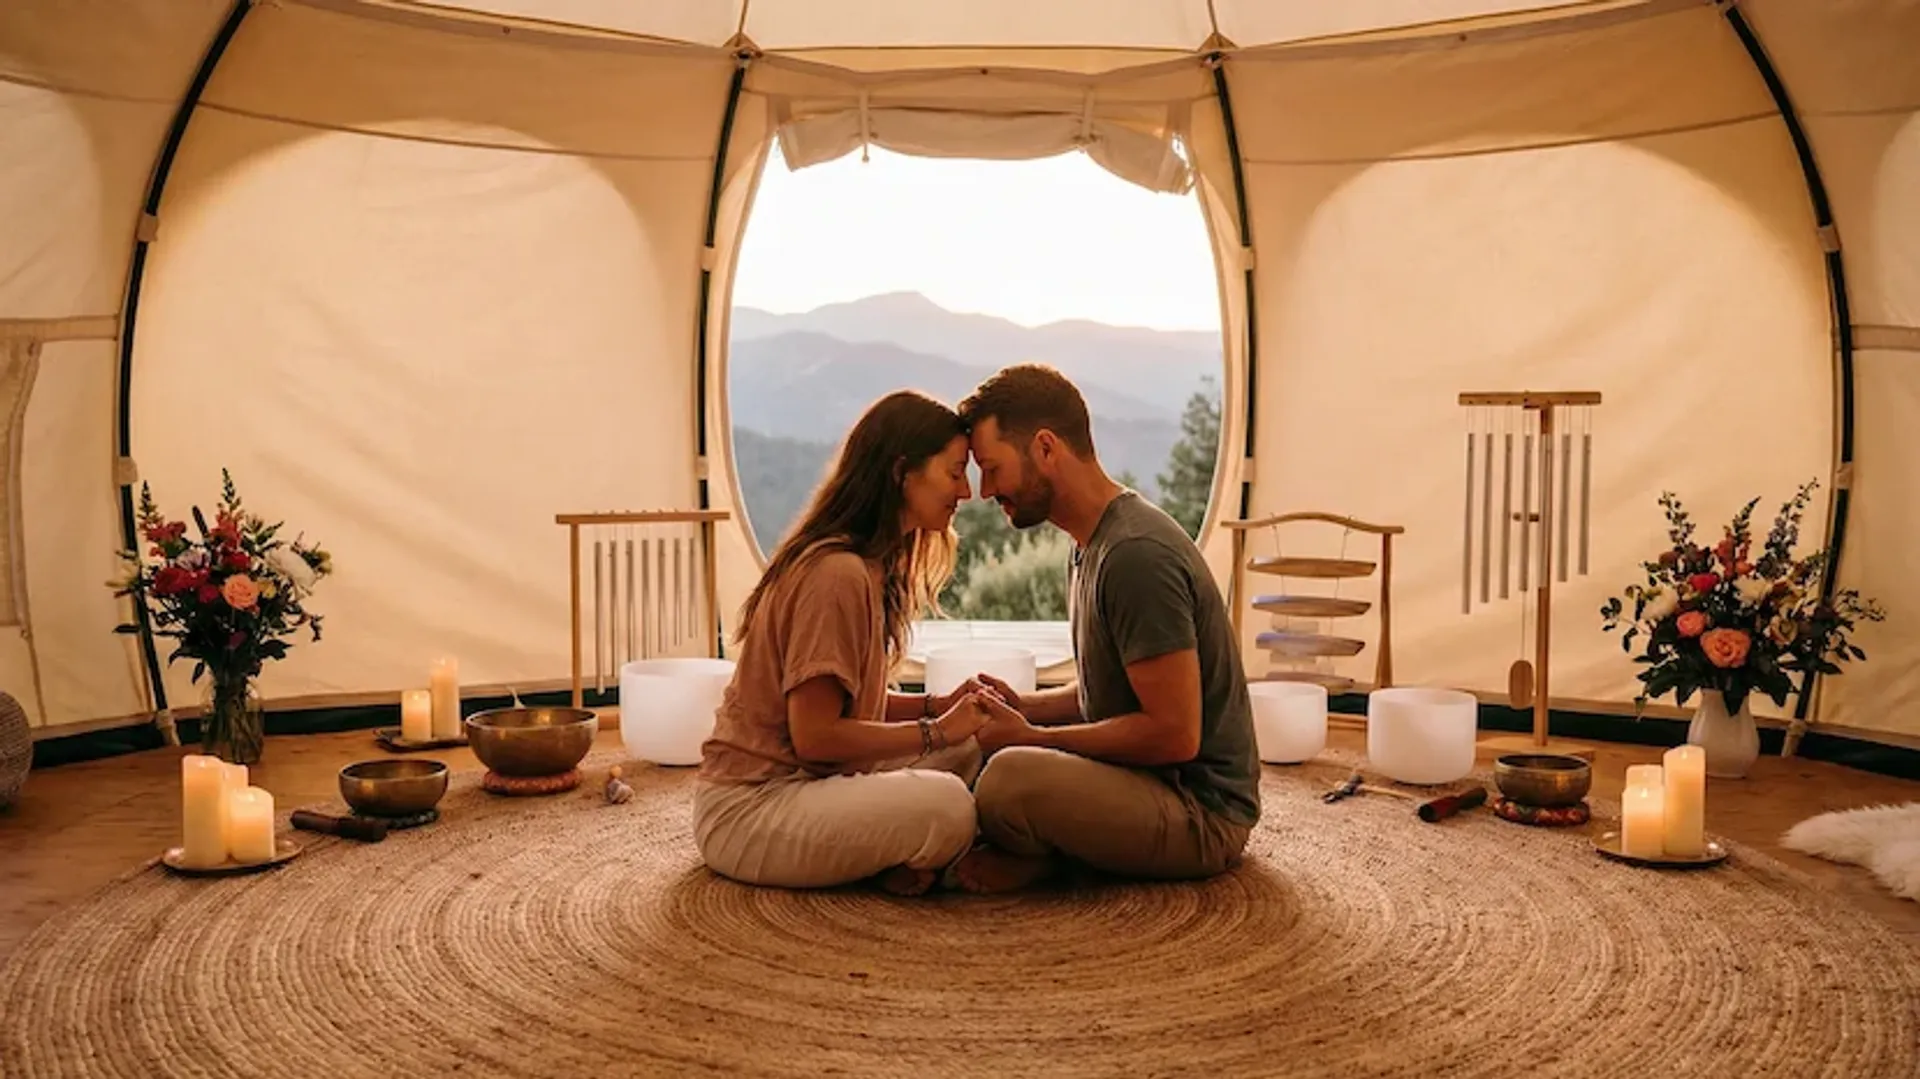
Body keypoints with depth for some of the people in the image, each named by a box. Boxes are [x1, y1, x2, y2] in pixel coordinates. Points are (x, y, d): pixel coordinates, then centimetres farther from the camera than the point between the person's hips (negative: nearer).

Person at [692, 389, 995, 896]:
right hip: (746, 811, -10)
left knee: (969, 749, 3)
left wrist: (939, 705, -2)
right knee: (946, 805, -30)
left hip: (806, 781, 10)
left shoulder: (871, 567, 11)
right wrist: (937, 730, -15)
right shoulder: (836, 573, -21)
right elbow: (815, 734, -22)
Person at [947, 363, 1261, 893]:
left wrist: (1030, 738, -17)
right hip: (1153, 785, 10)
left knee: (1009, 777, -32)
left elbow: (1175, 734, -24)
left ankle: (1036, 857, -3)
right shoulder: (1093, 543, 11)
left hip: (1203, 813, -10)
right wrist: (1025, 707, 2)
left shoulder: (1137, 554, -22)